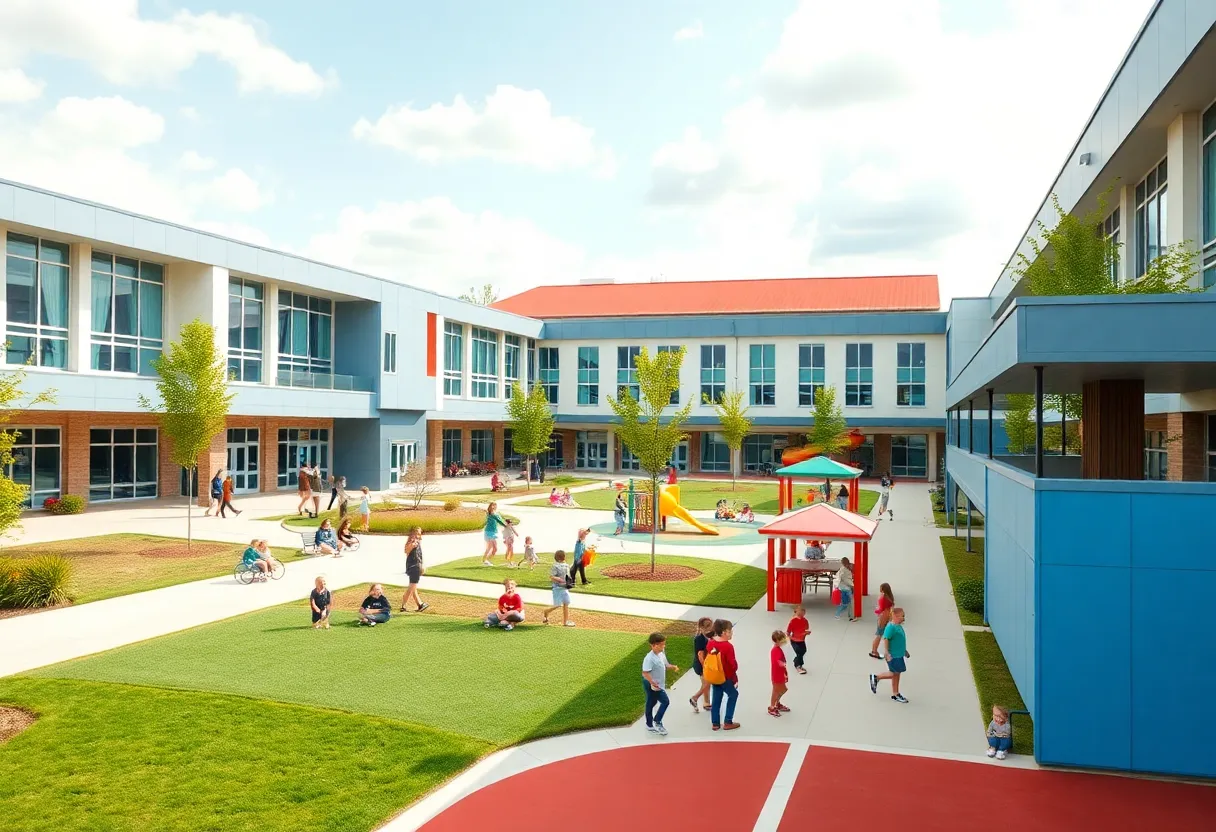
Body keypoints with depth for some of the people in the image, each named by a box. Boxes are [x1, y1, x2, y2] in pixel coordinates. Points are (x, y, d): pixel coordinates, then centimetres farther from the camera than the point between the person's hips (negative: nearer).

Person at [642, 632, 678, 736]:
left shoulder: (661, 654, 3)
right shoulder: (649, 658, -26)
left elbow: (666, 665, 16)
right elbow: (645, 673, -29)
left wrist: (673, 667, -4)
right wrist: (653, 683, -34)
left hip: (659, 685, 9)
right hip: (653, 685, -9)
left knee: (650, 704, 19)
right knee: (665, 701, -9)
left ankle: (650, 725, 31)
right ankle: (657, 722, 2)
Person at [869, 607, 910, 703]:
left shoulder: (899, 626, 10)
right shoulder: (891, 627, -20)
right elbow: (885, 639, -26)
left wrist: (905, 651, 28)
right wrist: (886, 652, -32)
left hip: (899, 655, 9)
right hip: (893, 656, -9)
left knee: (896, 674, 14)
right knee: (895, 674, -3)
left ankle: (895, 695, 24)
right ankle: (876, 677, 13)